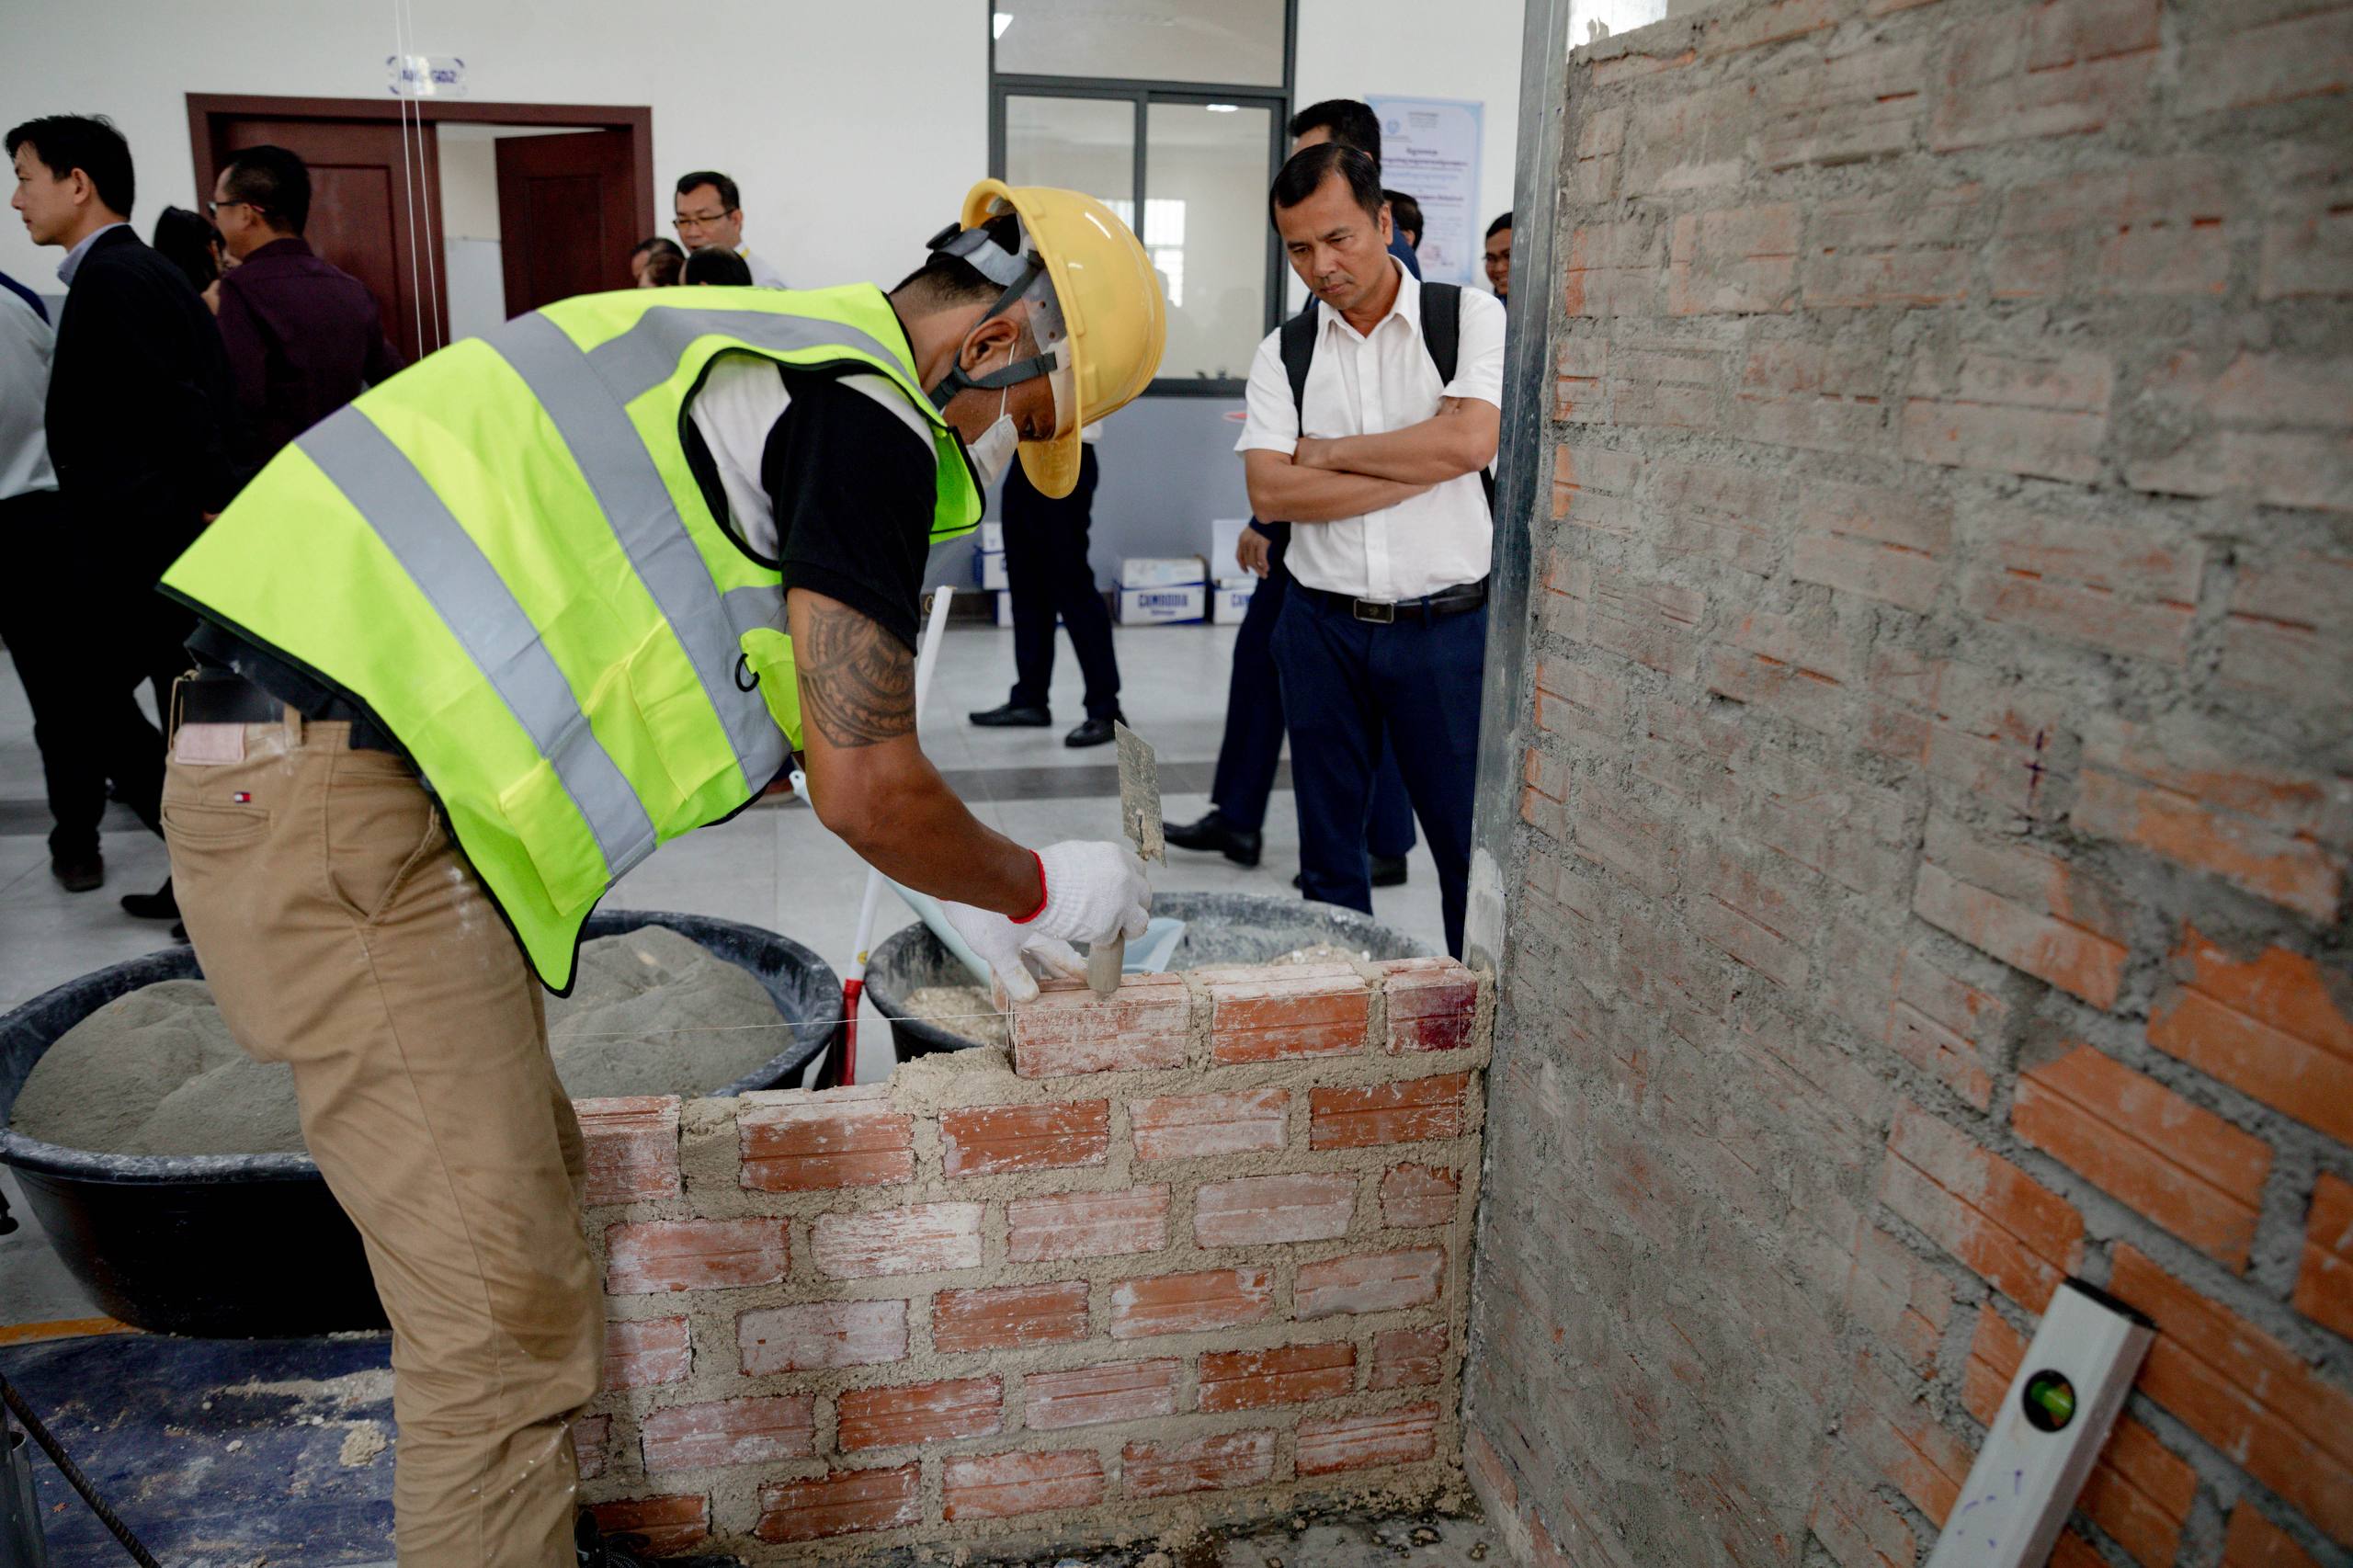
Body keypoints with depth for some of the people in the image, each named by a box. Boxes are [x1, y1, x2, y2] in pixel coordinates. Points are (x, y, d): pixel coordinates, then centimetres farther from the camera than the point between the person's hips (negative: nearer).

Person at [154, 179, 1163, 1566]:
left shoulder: (776, 358, 21)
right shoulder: (870, 419, -11)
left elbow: (811, 720, 27)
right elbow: (867, 788, -13)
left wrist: (957, 896, 30)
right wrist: (1043, 891, 6)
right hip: (345, 792, -11)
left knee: (534, 1213, 20)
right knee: (505, 1324, -4)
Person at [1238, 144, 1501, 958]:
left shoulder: (1471, 317, -1)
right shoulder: (1282, 353, 5)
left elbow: (1471, 440, -19)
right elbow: (1270, 492, -9)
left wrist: (1330, 450, -8)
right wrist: (1423, 467, -13)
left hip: (1446, 625, -2)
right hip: (1323, 624, 3)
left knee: (1473, 844, 3)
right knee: (1329, 848, 12)